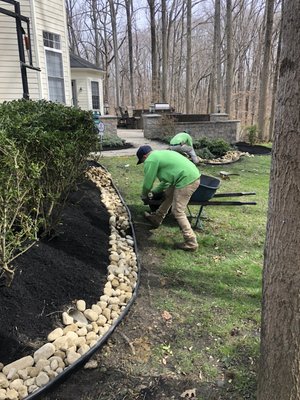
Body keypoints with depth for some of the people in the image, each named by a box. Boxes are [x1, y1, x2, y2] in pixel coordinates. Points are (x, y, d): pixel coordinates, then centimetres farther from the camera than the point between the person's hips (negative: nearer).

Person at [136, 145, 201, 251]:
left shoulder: (150, 160, -3)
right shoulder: (161, 154, 27)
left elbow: (148, 182, 3)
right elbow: (166, 180, 33)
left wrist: (144, 195, 23)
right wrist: (154, 190, 41)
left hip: (187, 181, -10)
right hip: (194, 175, 10)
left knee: (177, 212, -2)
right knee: (168, 194, 25)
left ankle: (191, 243, 2)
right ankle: (156, 219, 41)